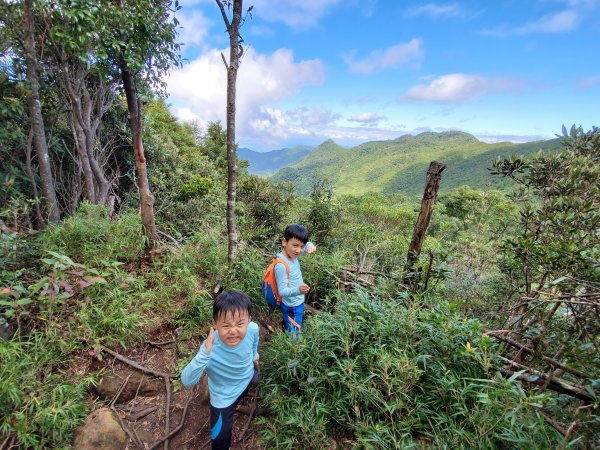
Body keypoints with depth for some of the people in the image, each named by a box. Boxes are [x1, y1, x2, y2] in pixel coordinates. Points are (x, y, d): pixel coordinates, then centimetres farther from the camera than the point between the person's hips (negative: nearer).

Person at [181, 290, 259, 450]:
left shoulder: (253, 329, -32)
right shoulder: (210, 347, -42)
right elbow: (186, 381, -44)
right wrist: (204, 353, -59)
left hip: (247, 379, 4)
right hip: (224, 398, -3)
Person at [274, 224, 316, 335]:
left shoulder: (292, 254, -9)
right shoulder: (281, 266, -32)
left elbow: (307, 245, 7)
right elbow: (282, 291, -31)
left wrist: (311, 246, -16)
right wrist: (298, 290, -49)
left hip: (299, 302, 8)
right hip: (291, 308, -8)